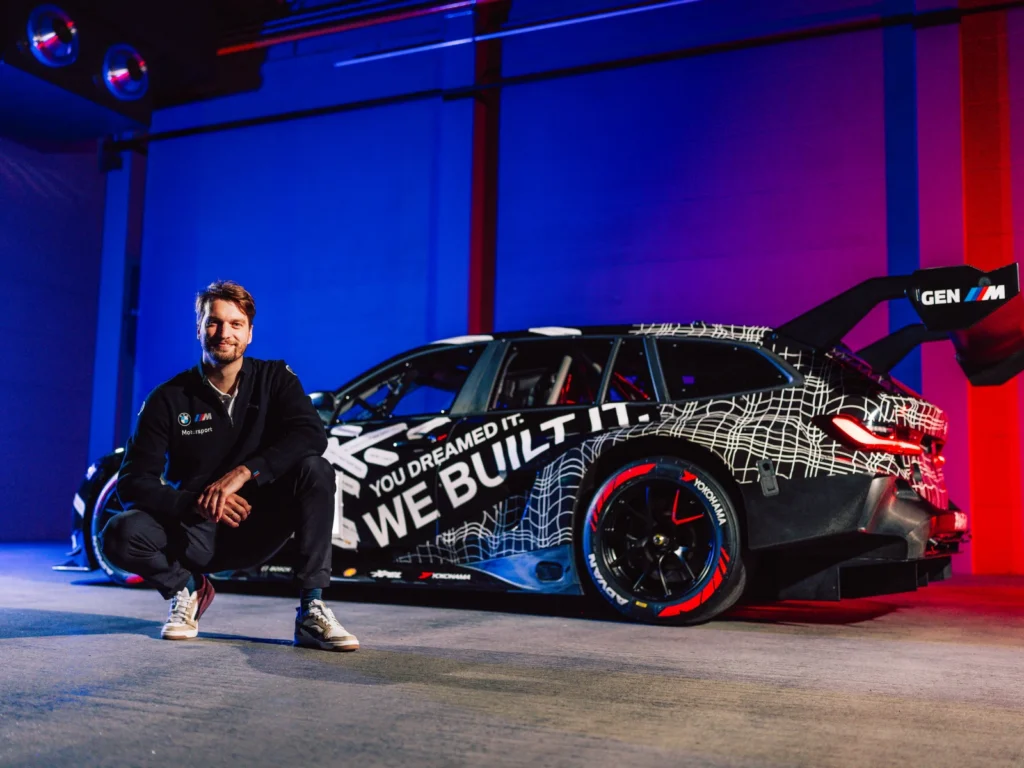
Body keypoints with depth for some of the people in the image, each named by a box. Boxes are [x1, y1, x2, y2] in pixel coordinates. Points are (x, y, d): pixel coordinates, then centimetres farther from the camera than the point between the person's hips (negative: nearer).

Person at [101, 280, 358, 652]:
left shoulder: (274, 378, -2)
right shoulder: (169, 398, -5)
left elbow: (311, 434, -20)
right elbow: (132, 482, -10)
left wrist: (242, 473, -31)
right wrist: (197, 504, -27)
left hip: (257, 528, 0)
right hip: (194, 533, 0)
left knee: (315, 469, -27)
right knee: (121, 534, -29)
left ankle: (312, 613, -25)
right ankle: (187, 589, 4)